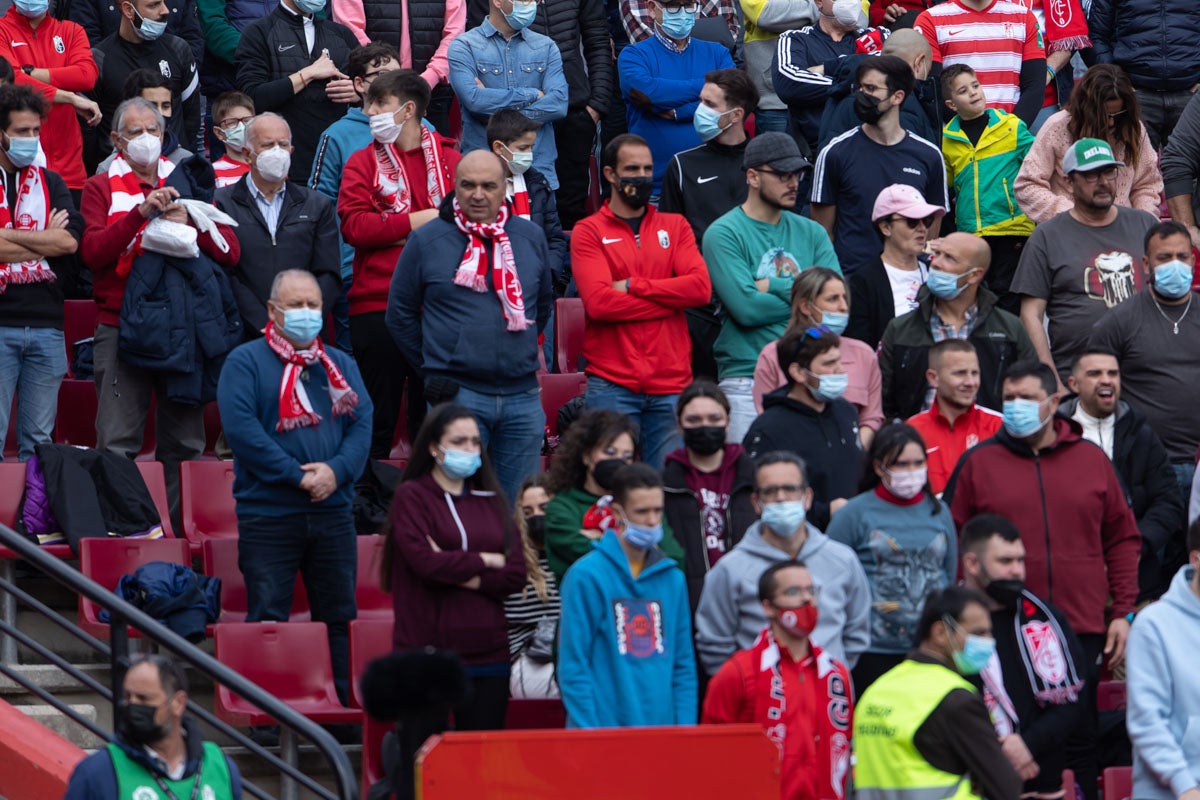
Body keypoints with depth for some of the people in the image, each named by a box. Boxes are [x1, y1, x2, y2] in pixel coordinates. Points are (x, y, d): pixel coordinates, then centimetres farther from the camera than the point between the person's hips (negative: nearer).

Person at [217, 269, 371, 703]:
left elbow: (362, 424, 5)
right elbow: (240, 428, -13)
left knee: (340, 617, 7)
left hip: (332, 513, 4)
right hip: (267, 514, -4)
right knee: (267, 619, -3)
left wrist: (336, 471, -14)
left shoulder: (341, 365, 15)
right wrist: (297, 475, -15)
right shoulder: (246, 362, 0)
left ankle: (345, 706, 12)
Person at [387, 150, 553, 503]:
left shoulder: (530, 237, 8)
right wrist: (432, 367, 6)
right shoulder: (426, 240, 0)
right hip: (456, 392, -3)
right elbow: (399, 312, 7)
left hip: (521, 394, 3)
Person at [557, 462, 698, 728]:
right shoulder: (586, 575, -5)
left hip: (663, 729, 5)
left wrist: (686, 728, 2)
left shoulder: (673, 578, 11)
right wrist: (589, 736, -13)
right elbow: (573, 667, -7)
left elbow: (684, 665, 13)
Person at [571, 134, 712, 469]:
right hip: (612, 387, -3)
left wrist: (632, 286, -7)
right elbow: (599, 302, -11)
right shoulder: (589, 233, 4)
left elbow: (701, 287, -2)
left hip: (671, 385, 3)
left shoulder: (675, 227, 14)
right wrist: (673, 299, -6)